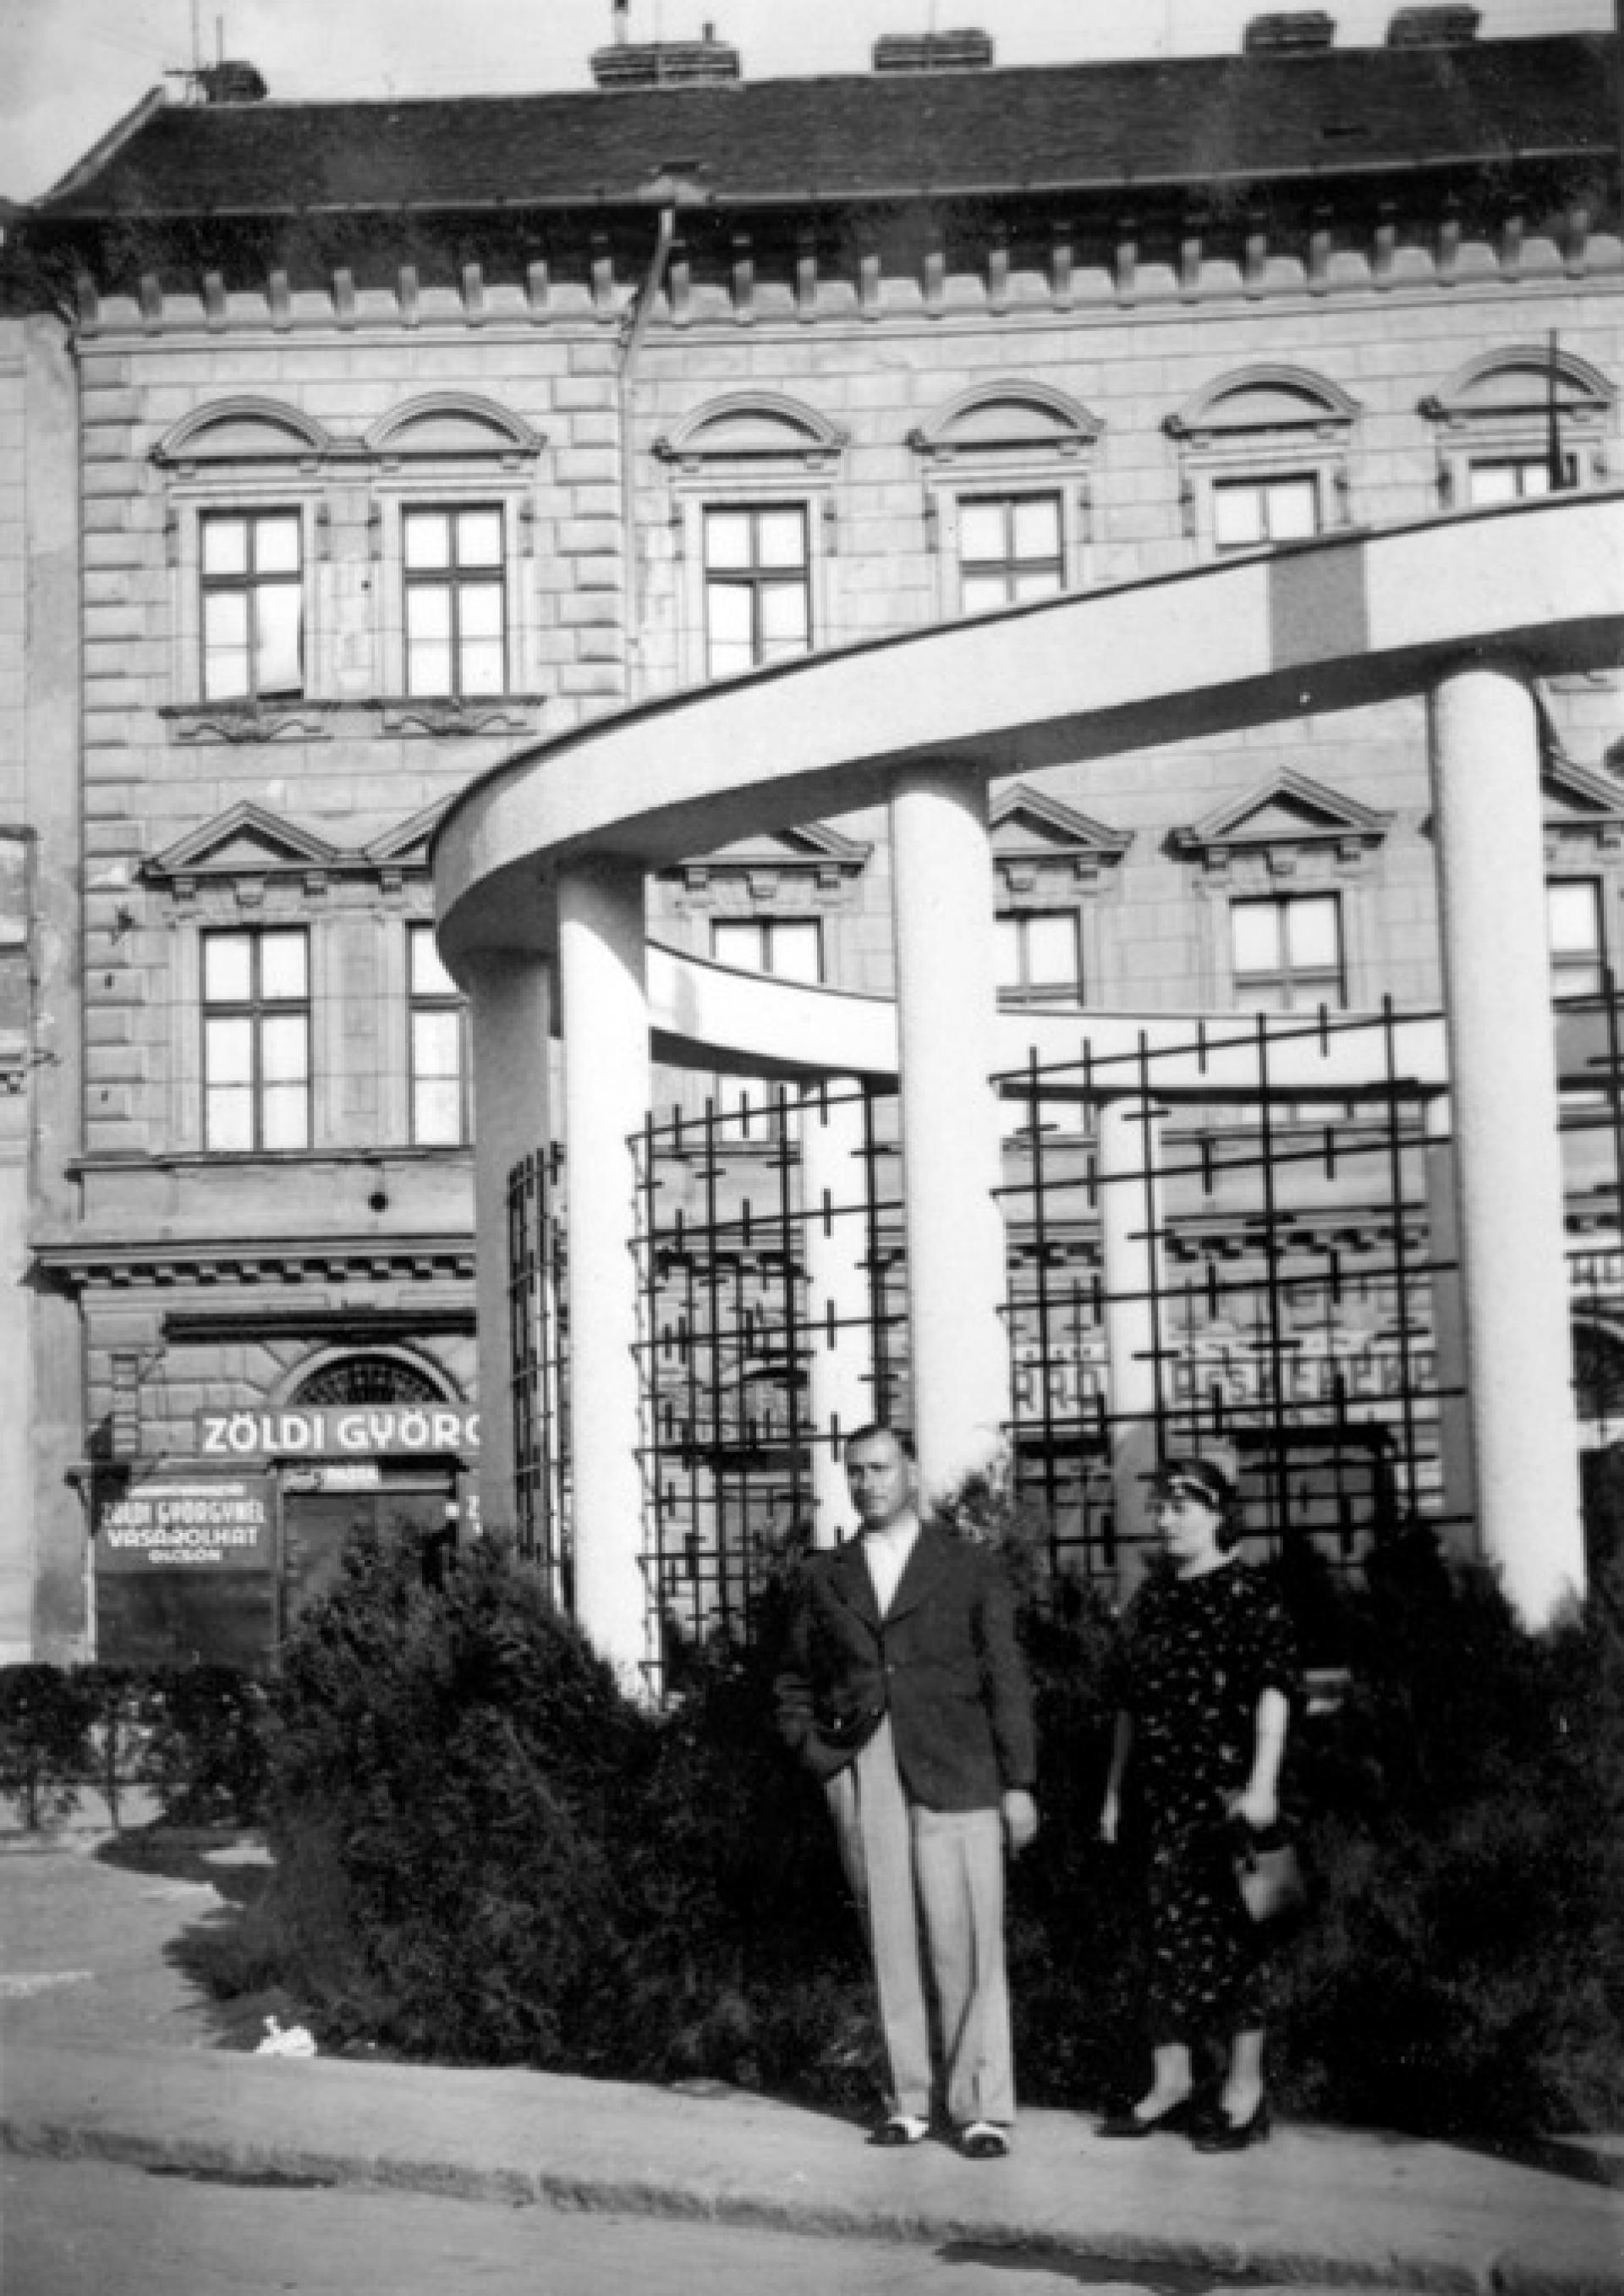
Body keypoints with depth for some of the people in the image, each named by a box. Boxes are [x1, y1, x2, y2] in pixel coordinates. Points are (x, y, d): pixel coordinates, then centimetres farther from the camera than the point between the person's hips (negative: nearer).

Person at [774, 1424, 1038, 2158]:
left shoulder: (971, 1567, 6)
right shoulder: (822, 1577, 13)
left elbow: (1006, 1678, 4)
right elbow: (794, 1680, 20)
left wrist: (1018, 1784, -1)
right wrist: (814, 1754, 4)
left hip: (955, 1778, -2)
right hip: (861, 1781, 3)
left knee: (966, 1945, -5)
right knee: (889, 1943, 5)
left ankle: (984, 2109, 2)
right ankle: (908, 2102, 13)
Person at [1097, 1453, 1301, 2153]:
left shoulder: (1246, 1594, -6)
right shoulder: (1150, 1599, 14)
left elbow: (1274, 1691, -12)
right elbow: (1129, 1702, 18)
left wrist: (1262, 1784, -20)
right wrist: (1114, 1788, 17)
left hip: (1225, 1789, -6)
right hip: (1162, 1791, 6)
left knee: (1228, 1931, -1)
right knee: (1169, 1929, 8)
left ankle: (1244, 2089, 9)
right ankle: (1171, 2082, 16)